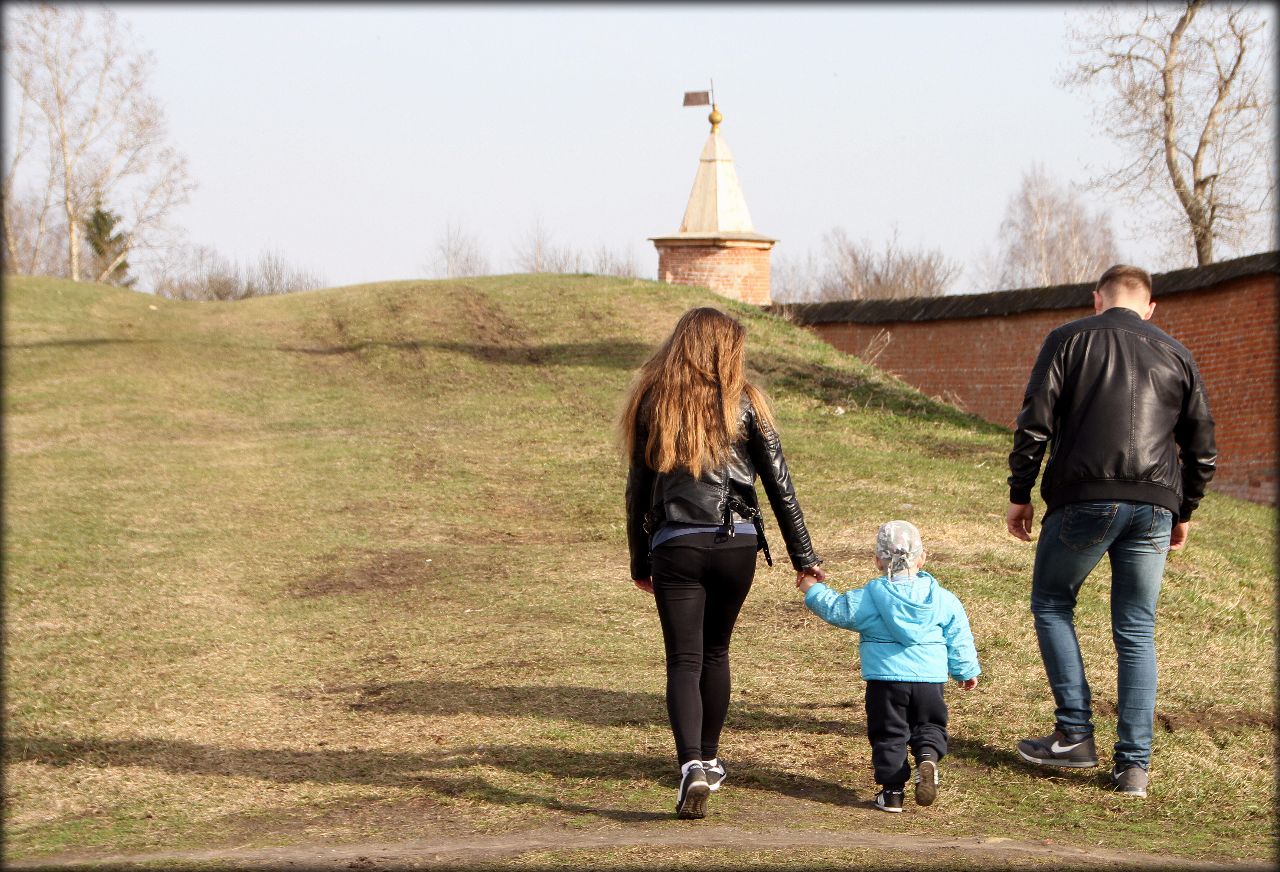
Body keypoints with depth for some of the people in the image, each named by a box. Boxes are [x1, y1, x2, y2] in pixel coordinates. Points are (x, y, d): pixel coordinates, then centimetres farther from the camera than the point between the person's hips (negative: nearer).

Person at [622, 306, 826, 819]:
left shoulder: (652, 402, 3)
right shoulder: (743, 402, 1)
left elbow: (639, 488, 6)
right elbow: (778, 483, 0)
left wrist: (639, 562, 15)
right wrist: (803, 555, 6)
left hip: (675, 547, -1)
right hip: (736, 545, 1)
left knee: (683, 661, -2)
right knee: (715, 653, 19)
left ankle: (692, 766, -22)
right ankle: (709, 761, 29)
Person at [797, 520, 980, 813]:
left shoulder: (869, 596, -4)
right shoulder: (942, 598, 4)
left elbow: (836, 610, 1)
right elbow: (958, 638, 9)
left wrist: (813, 589, 17)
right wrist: (966, 670, 21)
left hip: (885, 679, -2)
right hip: (930, 678, 2)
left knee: (888, 734, 8)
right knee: (929, 727, 16)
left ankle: (892, 790, 3)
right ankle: (928, 758, -15)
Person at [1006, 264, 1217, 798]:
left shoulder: (1069, 339, 6)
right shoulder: (1175, 354, 16)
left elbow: (1034, 423, -3)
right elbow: (1202, 449, 16)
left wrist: (1019, 495, 6)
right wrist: (1184, 512, 27)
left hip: (1084, 498, -3)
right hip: (1153, 506, 3)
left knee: (1051, 604, 16)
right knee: (1137, 633, 10)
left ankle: (1075, 734, 9)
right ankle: (1134, 764, 6)